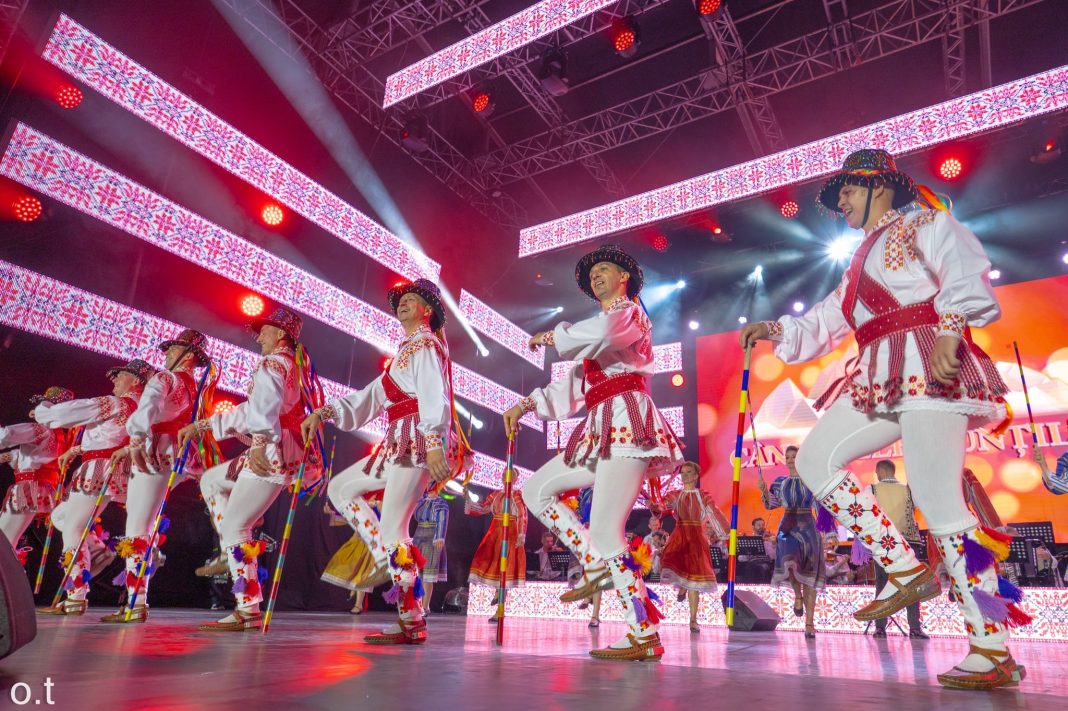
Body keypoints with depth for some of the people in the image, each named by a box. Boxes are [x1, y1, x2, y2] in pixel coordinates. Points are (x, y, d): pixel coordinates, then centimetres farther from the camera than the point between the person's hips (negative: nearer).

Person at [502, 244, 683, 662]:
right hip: (601, 430, 9)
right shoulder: (605, 324, 29)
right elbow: (574, 387, 19)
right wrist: (525, 405, 8)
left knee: (603, 530, -15)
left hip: (626, 420, -9)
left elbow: (597, 333, -23)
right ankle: (596, 565, 6)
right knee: (536, 490, 8)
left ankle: (644, 634, -7)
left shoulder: (628, 310, 5)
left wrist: (551, 336, -7)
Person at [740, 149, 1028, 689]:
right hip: (881, 380, 9)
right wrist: (772, 329, 10)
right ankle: (906, 570, 1)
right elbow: (821, 326, 25)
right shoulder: (861, 263, 28)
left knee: (938, 504, -12)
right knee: (815, 457, 0)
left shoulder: (920, 224, 6)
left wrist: (950, 330, -29)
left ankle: (993, 650, -1)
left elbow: (965, 269, -14)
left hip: (928, 365, -8)